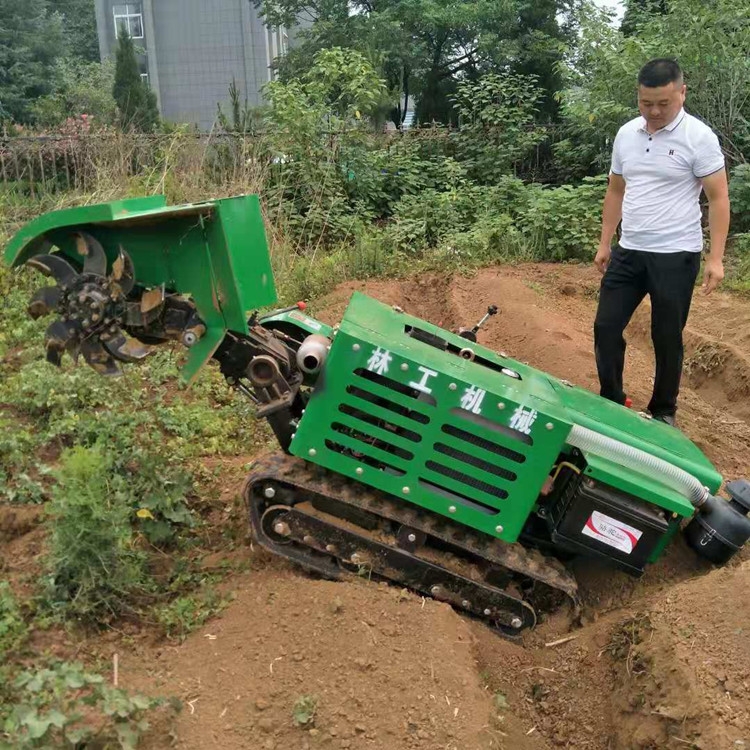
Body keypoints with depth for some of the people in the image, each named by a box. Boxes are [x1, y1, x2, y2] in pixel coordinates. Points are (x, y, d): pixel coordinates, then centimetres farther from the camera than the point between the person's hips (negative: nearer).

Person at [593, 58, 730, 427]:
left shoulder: (699, 137, -9)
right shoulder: (626, 134, 6)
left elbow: (718, 199, -8)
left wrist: (716, 258, -14)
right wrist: (604, 243, 14)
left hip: (675, 255, -5)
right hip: (628, 252, 5)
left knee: (667, 337, 4)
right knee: (606, 327, 4)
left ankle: (663, 411, 20)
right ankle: (611, 401, 21)